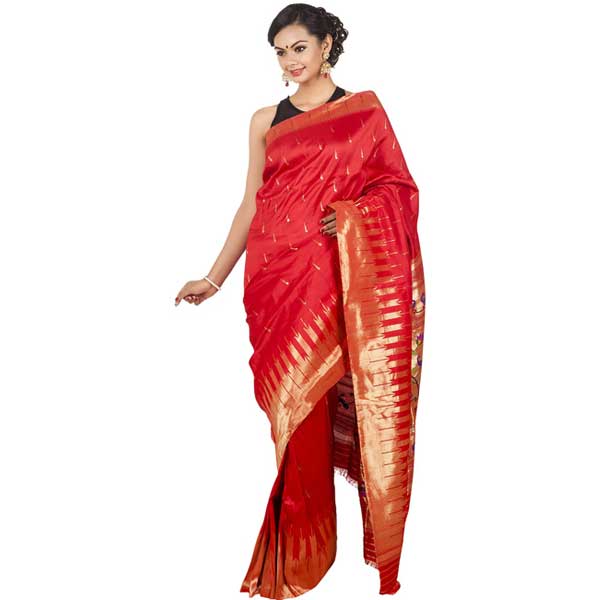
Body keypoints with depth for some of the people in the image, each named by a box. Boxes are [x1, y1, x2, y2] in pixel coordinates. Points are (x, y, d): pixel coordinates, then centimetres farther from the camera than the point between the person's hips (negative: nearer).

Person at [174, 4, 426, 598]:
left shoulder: (364, 109, 8)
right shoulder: (266, 120, 14)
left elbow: (398, 186, 5)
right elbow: (251, 204, 13)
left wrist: (351, 213, -13)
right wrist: (215, 277, 9)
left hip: (341, 276, -2)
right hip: (278, 274, 2)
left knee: (353, 404, -3)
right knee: (292, 403, 1)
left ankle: (379, 541, 14)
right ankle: (299, 552, 14)